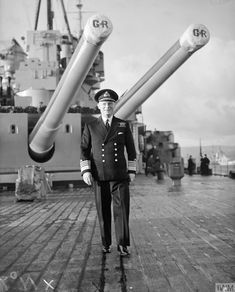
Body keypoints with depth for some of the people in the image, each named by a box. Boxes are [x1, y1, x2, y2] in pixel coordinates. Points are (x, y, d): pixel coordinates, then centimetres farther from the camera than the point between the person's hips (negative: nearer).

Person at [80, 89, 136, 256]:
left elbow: (131, 150, 10)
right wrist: (85, 171, -6)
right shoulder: (90, 127, 7)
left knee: (122, 210, -4)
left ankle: (123, 245, 7)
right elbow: (84, 150, 6)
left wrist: (132, 171, 5)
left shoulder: (123, 125, 7)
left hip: (120, 176, 0)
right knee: (103, 211, 7)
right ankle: (106, 244, 22)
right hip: (99, 177, 1)